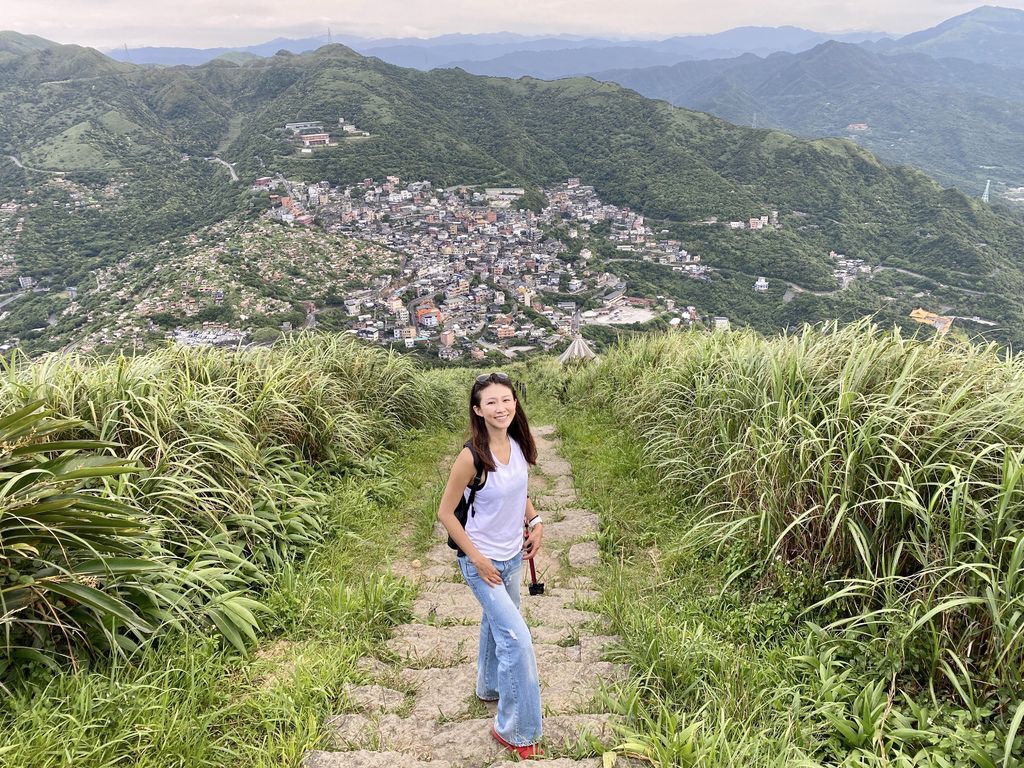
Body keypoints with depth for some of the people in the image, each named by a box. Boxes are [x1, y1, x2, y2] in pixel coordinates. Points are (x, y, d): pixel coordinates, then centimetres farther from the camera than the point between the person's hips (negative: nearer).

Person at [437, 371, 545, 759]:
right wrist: (477, 560, -18)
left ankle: (491, 686, 51)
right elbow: (445, 513, -18)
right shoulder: (472, 456, -26)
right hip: (483, 561, -7)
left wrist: (535, 521, -2)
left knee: (496, 623, 26)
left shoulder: (519, 445, -6)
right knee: (518, 639, -8)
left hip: (513, 556, 7)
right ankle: (515, 730, 9)